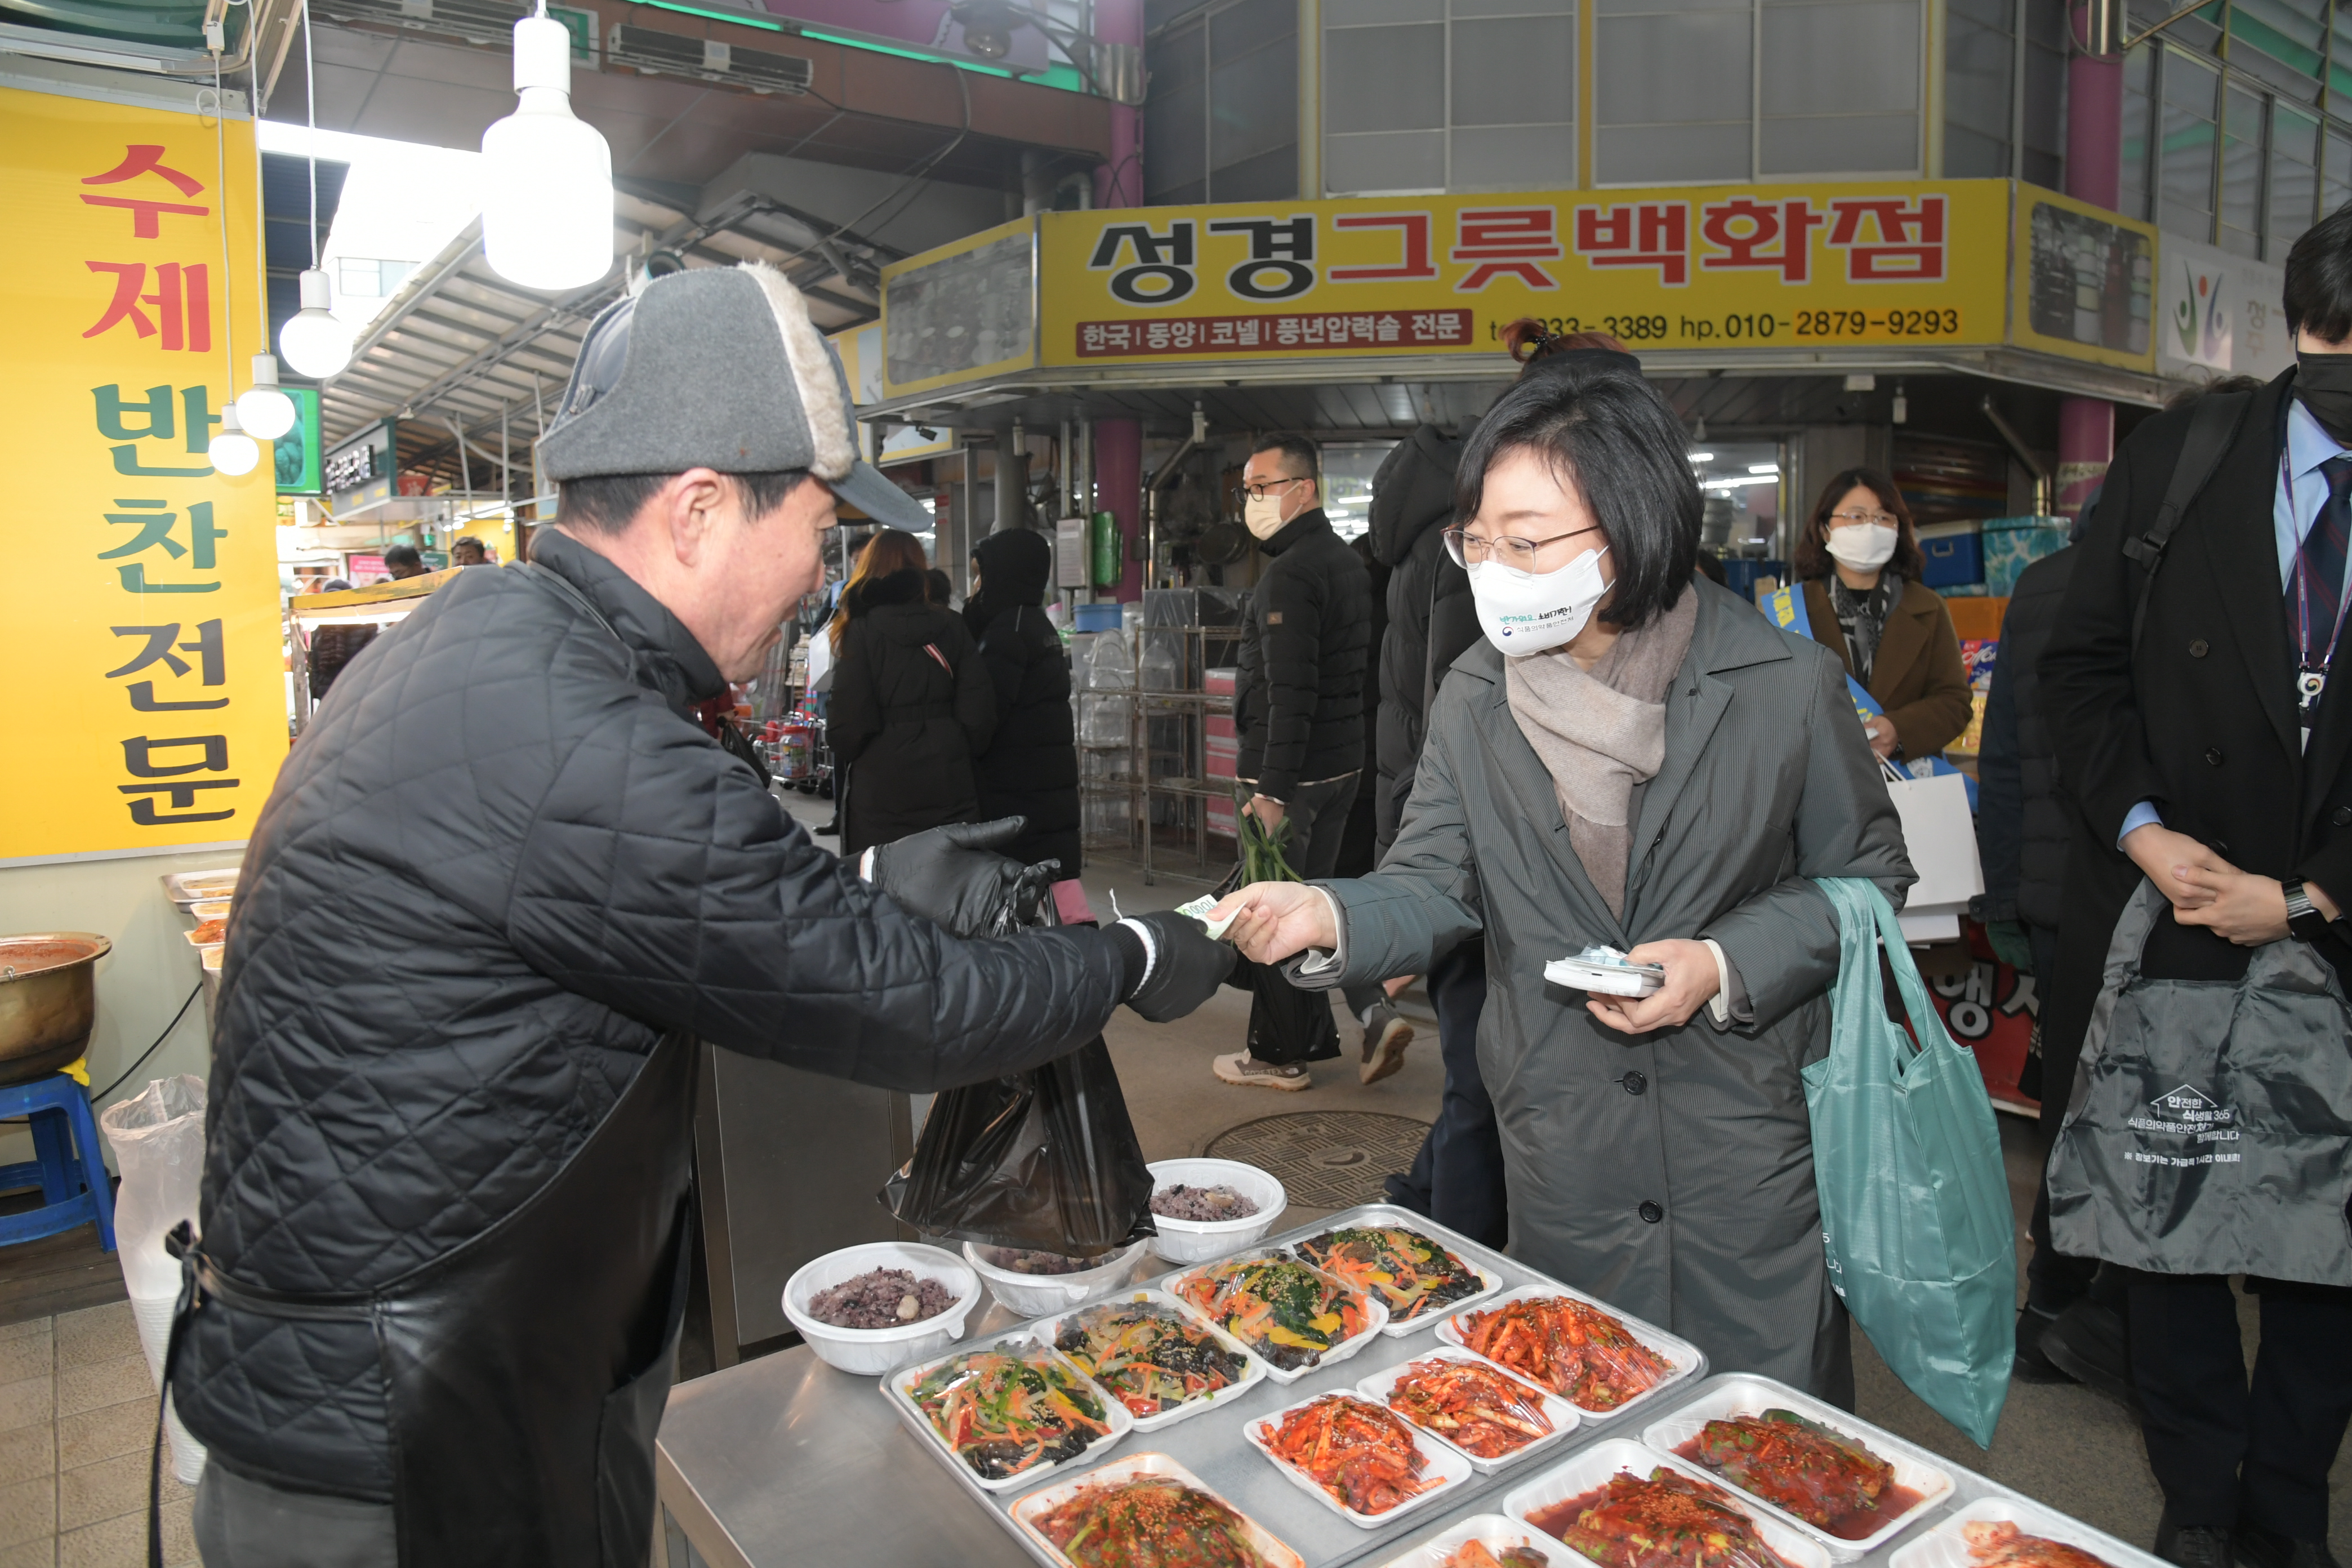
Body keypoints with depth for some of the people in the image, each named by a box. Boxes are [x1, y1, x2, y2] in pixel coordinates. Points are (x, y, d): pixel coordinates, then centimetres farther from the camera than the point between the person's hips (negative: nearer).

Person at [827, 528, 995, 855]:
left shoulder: (861, 630, -6)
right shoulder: (950, 626, 4)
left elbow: (849, 717, -9)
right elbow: (979, 708, 1)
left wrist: (843, 755, 10)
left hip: (881, 786, -3)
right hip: (948, 783, 4)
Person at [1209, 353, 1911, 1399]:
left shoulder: (1786, 687, -12)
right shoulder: (1474, 696, -4)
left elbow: (1865, 879, -1)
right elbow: (1433, 888, -2)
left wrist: (1725, 968, -17)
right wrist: (1330, 918, -23)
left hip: (1752, 1155, -2)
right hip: (1563, 1164, 2)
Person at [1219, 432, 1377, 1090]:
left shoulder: (1289, 573, -16)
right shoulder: (1349, 563, 14)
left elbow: (1289, 693, -23)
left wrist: (1271, 788, -22)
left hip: (1289, 774, -9)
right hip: (1342, 764, 9)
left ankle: (1279, 1056, 13)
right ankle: (1374, 1012, 15)